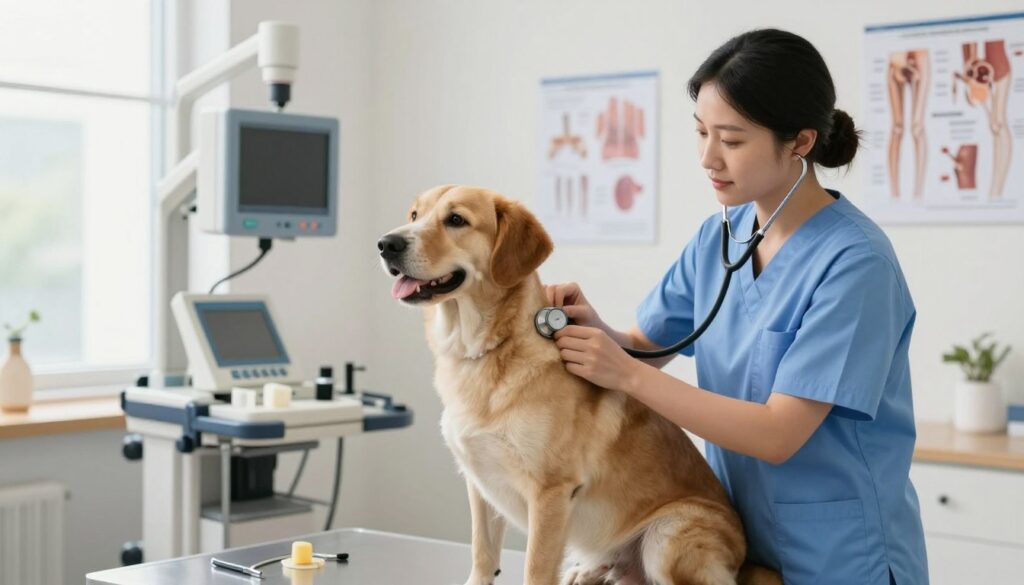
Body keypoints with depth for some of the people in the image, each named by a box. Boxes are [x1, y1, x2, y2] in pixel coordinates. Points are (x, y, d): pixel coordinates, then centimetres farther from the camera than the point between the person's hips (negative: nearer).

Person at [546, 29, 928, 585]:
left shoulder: (854, 261, -21)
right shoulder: (716, 238, -1)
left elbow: (778, 435, -24)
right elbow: (645, 347, 9)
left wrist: (627, 374, -24)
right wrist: (594, 329, -13)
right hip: (739, 539, 6)